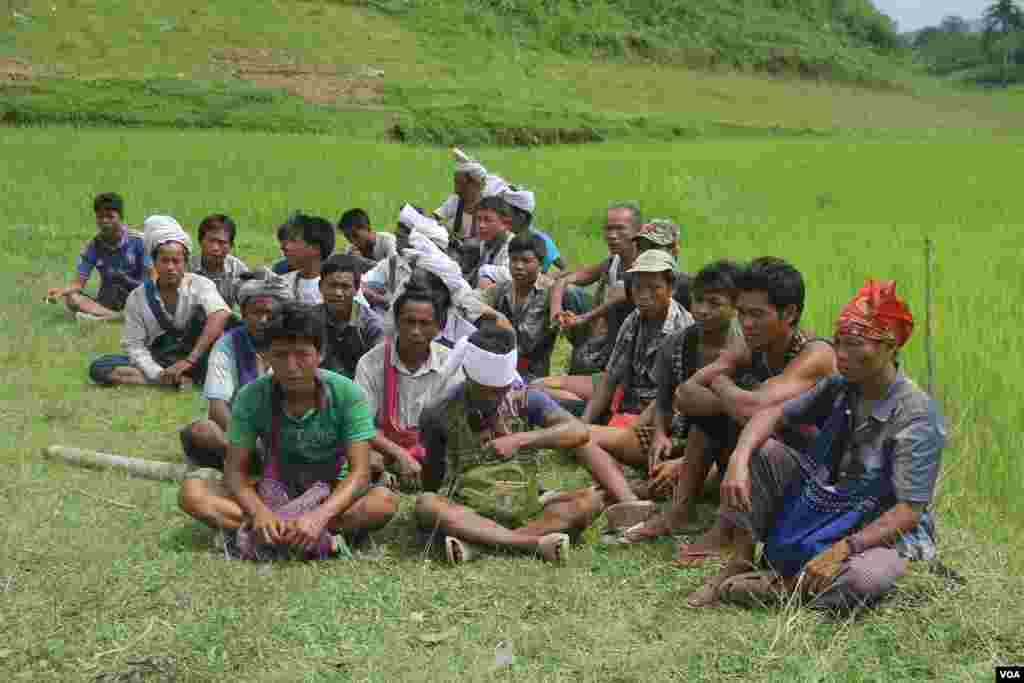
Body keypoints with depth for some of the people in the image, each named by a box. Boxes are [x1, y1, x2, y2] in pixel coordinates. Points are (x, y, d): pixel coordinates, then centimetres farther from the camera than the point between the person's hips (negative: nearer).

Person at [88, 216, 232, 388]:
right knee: (98, 367, -18)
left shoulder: (199, 285, -13)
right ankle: (182, 378, -28)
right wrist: (158, 373, -24)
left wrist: (189, 360, -39)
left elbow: (221, 315, -33)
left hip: (193, 357, -3)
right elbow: (134, 345, -5)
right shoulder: (138, 297, -5)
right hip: (157, 362, 3)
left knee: (202, 312, -25)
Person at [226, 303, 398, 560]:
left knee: (383, 501, -32)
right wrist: (259, 512, -36)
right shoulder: (251, 397, -14)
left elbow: (360, 471, -22)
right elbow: (235, 469, -14)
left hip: (332, 495, -2)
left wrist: (319, 516, -39)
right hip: (276, 491, 2)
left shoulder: (347, 395, -19)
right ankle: (322, 540, -33)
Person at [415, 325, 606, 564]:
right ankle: (534, 542, -33)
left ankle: (476, 543, -30)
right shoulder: (440, 414, -1)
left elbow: (578, 431, -12)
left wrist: (520, 440, -21)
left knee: (591, 499, -20)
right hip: (468, 514, -1)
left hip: (523, 510, 2)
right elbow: (433, 474, 11)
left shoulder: (525, 399, 0)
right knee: (426, 505, -32)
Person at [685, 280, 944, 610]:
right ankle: (741, 562, -8)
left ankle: (779, 584, -17)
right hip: (821, 505, 6)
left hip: (880, 530, -6)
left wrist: (845, 548, -34)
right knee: (757, 451, -8)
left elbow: (910, 509, -24)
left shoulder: (916, 416, -21)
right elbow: (774, 412, -4)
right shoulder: (839, 388, -3)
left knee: (866, 579, -40)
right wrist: (738, 460, -24)